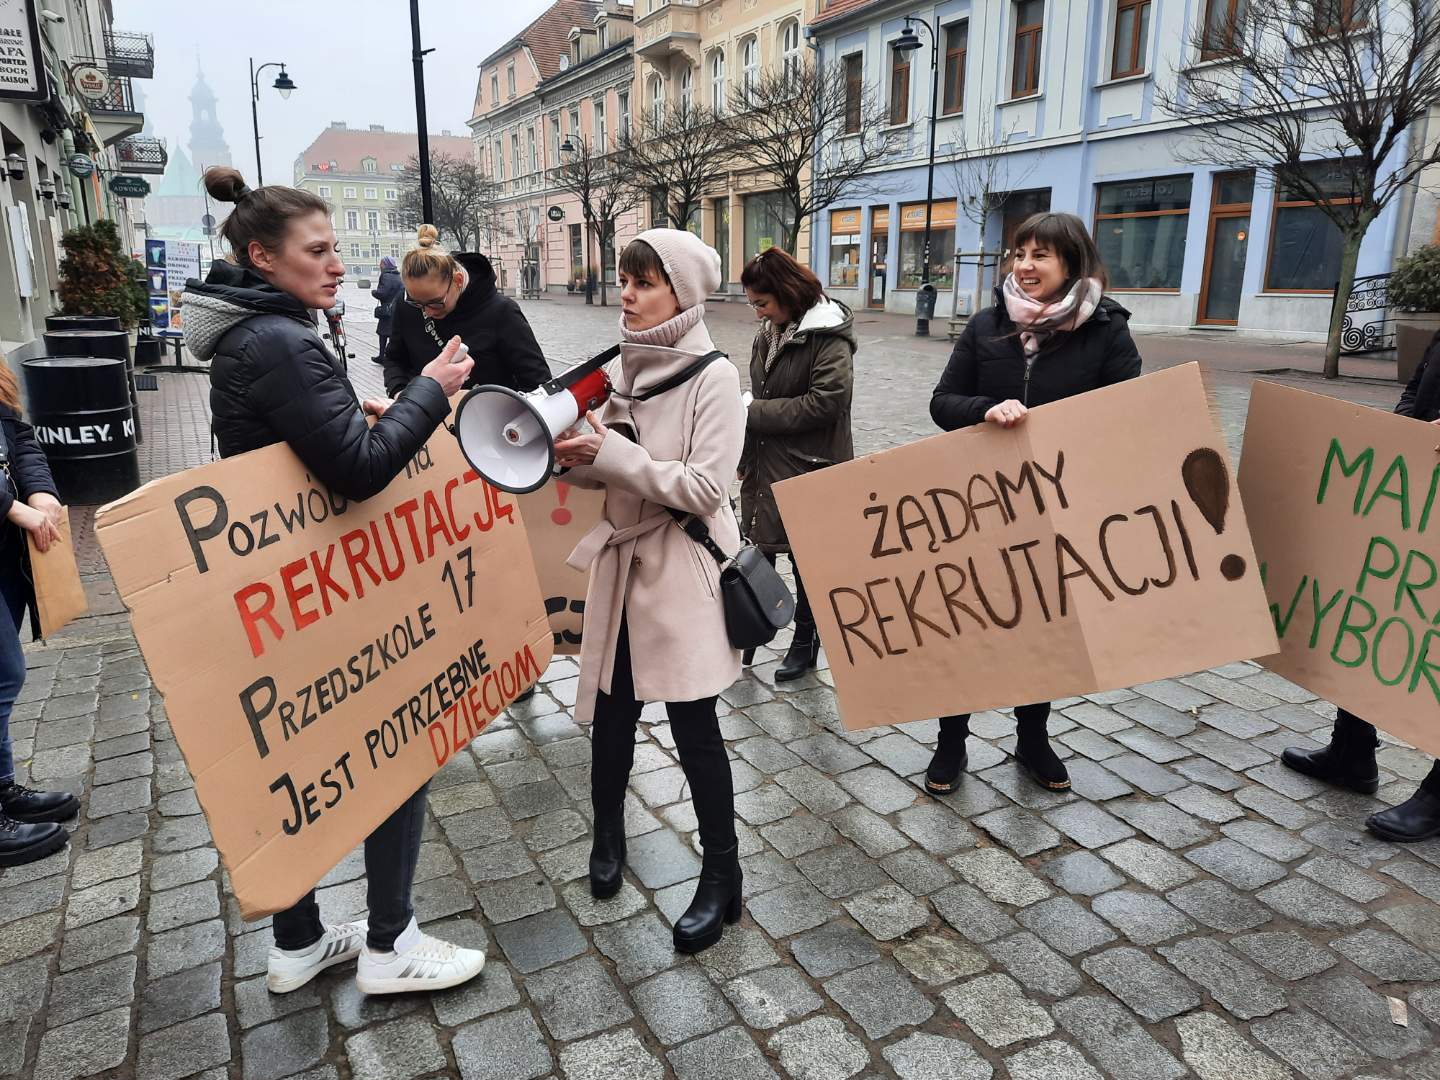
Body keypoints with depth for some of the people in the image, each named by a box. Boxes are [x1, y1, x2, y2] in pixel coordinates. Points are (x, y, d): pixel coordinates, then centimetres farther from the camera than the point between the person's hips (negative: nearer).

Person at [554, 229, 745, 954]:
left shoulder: (713, 376, -12)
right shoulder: (625, 366, 7)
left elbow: (705, 487, -19)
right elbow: (611, 473, 12)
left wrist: (612, 453, -22)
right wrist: (574, 457, -10)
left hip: (683, 570, -5)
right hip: (623, 560, 6)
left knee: (693, 723, 1)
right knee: (611, 709, 14)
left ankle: (721, 876, 19)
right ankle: (607, 832, 39)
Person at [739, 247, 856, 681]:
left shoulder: (828, 335, -13)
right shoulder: (768, 334, 10)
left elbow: (827, 401, -22)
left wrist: (754, 414, -18)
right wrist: (747, 458, 14)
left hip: (809, 470, -6)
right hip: (766, 466, 7)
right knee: (760, 551, 11)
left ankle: (805, 642, 23)